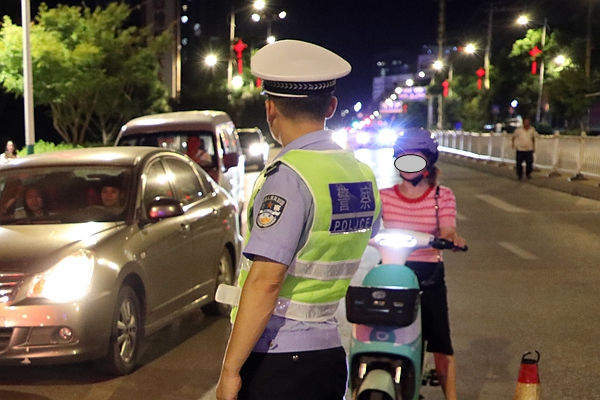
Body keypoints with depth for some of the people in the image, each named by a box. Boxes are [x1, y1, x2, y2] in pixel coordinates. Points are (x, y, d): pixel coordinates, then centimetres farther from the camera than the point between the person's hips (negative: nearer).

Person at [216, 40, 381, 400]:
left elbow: (265, 280, -21)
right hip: (334, 355, 8)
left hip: (277, 357, -7)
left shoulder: (288, 177, -16)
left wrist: (231, 368, -18)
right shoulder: (364, 177, 8)